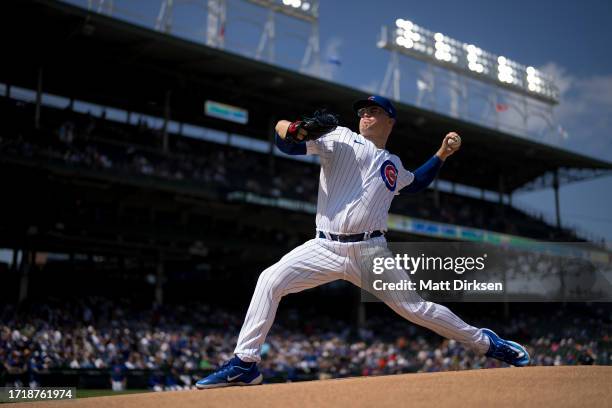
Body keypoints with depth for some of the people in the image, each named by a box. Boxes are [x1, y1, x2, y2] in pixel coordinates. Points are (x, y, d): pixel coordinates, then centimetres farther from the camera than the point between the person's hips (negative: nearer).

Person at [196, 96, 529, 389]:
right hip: (325, 248, -1)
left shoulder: (393, 166, 20)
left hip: (370, 252, 1)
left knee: (415, 309, -3)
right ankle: (245, 364, -8)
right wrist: (293, 129, -27)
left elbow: (416, 182, 42)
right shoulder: (340, 138, 8)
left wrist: (442, 154, 32)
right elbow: (286, 143, -4)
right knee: (270, 280, -17)